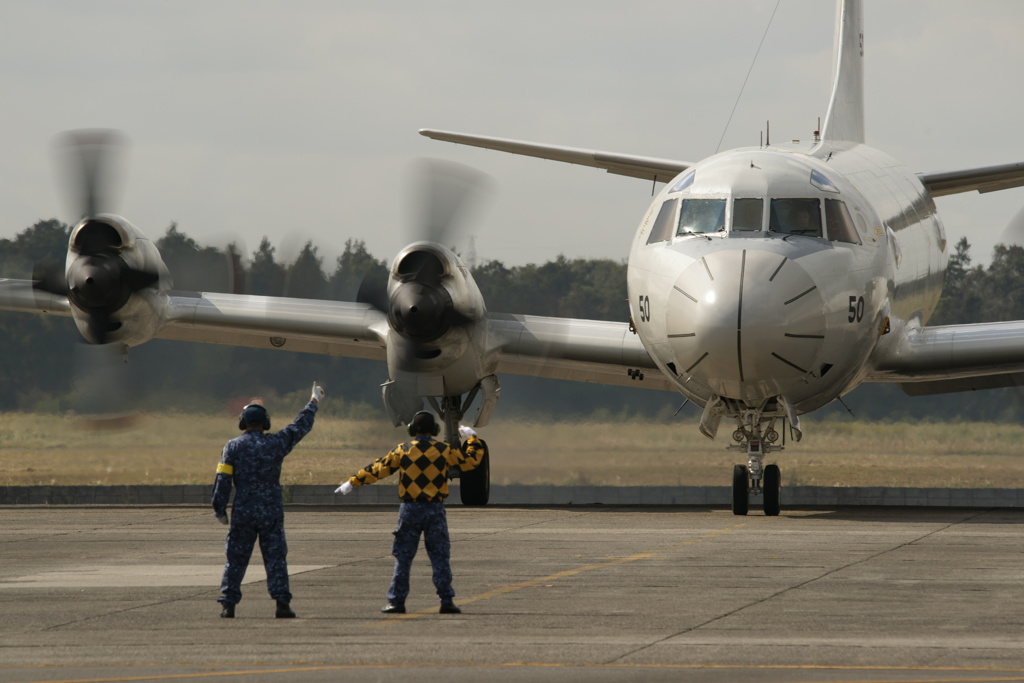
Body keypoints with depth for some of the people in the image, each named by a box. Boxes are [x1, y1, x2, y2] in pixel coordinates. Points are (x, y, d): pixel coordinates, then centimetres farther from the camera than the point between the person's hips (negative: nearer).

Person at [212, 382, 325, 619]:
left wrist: (220, 509, 1)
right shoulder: (276, 443, 0)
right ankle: (282, 603, -5)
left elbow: (222, 479, -6)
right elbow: (301, 426, 13)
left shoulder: (233, 446, -2)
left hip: (243, 513, 0)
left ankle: (228, 604, 3)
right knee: (275, 558, 2)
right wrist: (314, 402, 27)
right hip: (271, 512, 0)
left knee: (236, 559, 6)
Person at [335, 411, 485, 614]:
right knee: (440, 557, 4)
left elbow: (377, 468, 4)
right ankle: (447, 601, 1)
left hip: (410, 509, 0)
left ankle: (396, 601, 4)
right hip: (435, 510, 0)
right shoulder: (444, 450, 1)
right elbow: (470, 461, 13)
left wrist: (352, 482, 13)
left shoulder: (403, 450, -1)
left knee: (403, 557, 5)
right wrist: (472, 438, 30)